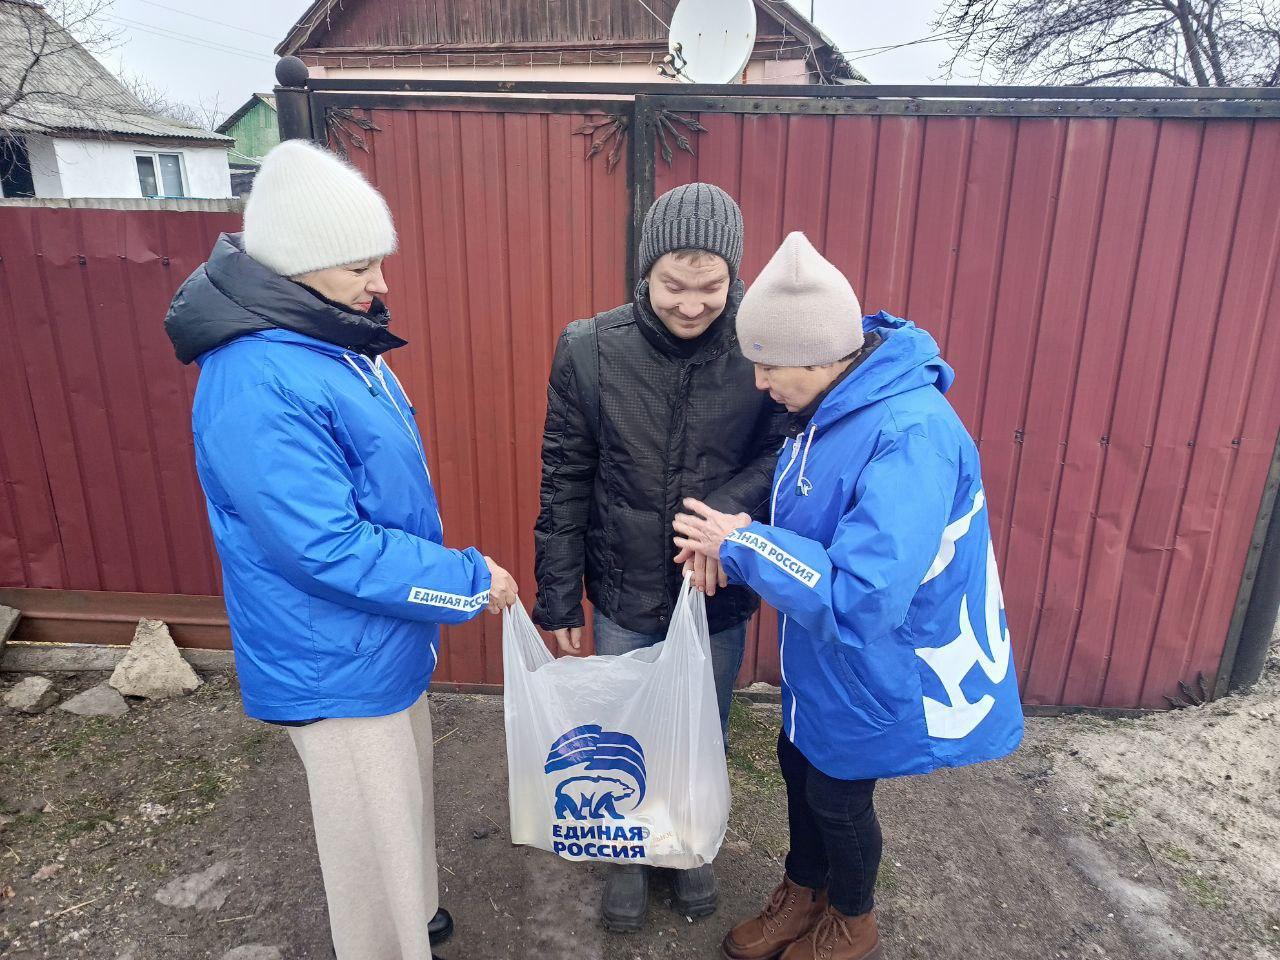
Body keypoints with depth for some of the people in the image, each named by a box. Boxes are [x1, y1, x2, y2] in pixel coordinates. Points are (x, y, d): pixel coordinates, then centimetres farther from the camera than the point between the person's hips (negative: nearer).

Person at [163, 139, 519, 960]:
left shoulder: (330, 339, 2)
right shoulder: (257, 386, -29)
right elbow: (331, 551, -30)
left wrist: (456, 573, 17)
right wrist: (469, 581, -20)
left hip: (383, 640, 9)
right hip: (336, 664, -9)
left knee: (403, 798, 29)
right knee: (373, 831, 13)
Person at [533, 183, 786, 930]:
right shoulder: (590, 350, -14)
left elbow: (787, 455, -5)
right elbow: (565, 482, -7)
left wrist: (729, 505, -25)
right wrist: (559, 596, -3)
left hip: (721, 596, 1)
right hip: (625, 594, 0)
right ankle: (630, 852, 49)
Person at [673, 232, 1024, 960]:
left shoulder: (912, 436, -34)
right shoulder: (831, 404, -5)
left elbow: (861, 596, -39)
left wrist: (742, 545, -28)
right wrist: (735, 539, -9)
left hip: (874, 668, -8)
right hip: (821, 653, 8)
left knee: (837, 795, 15)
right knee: (800, 767, 24)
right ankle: (803, 895, 53)